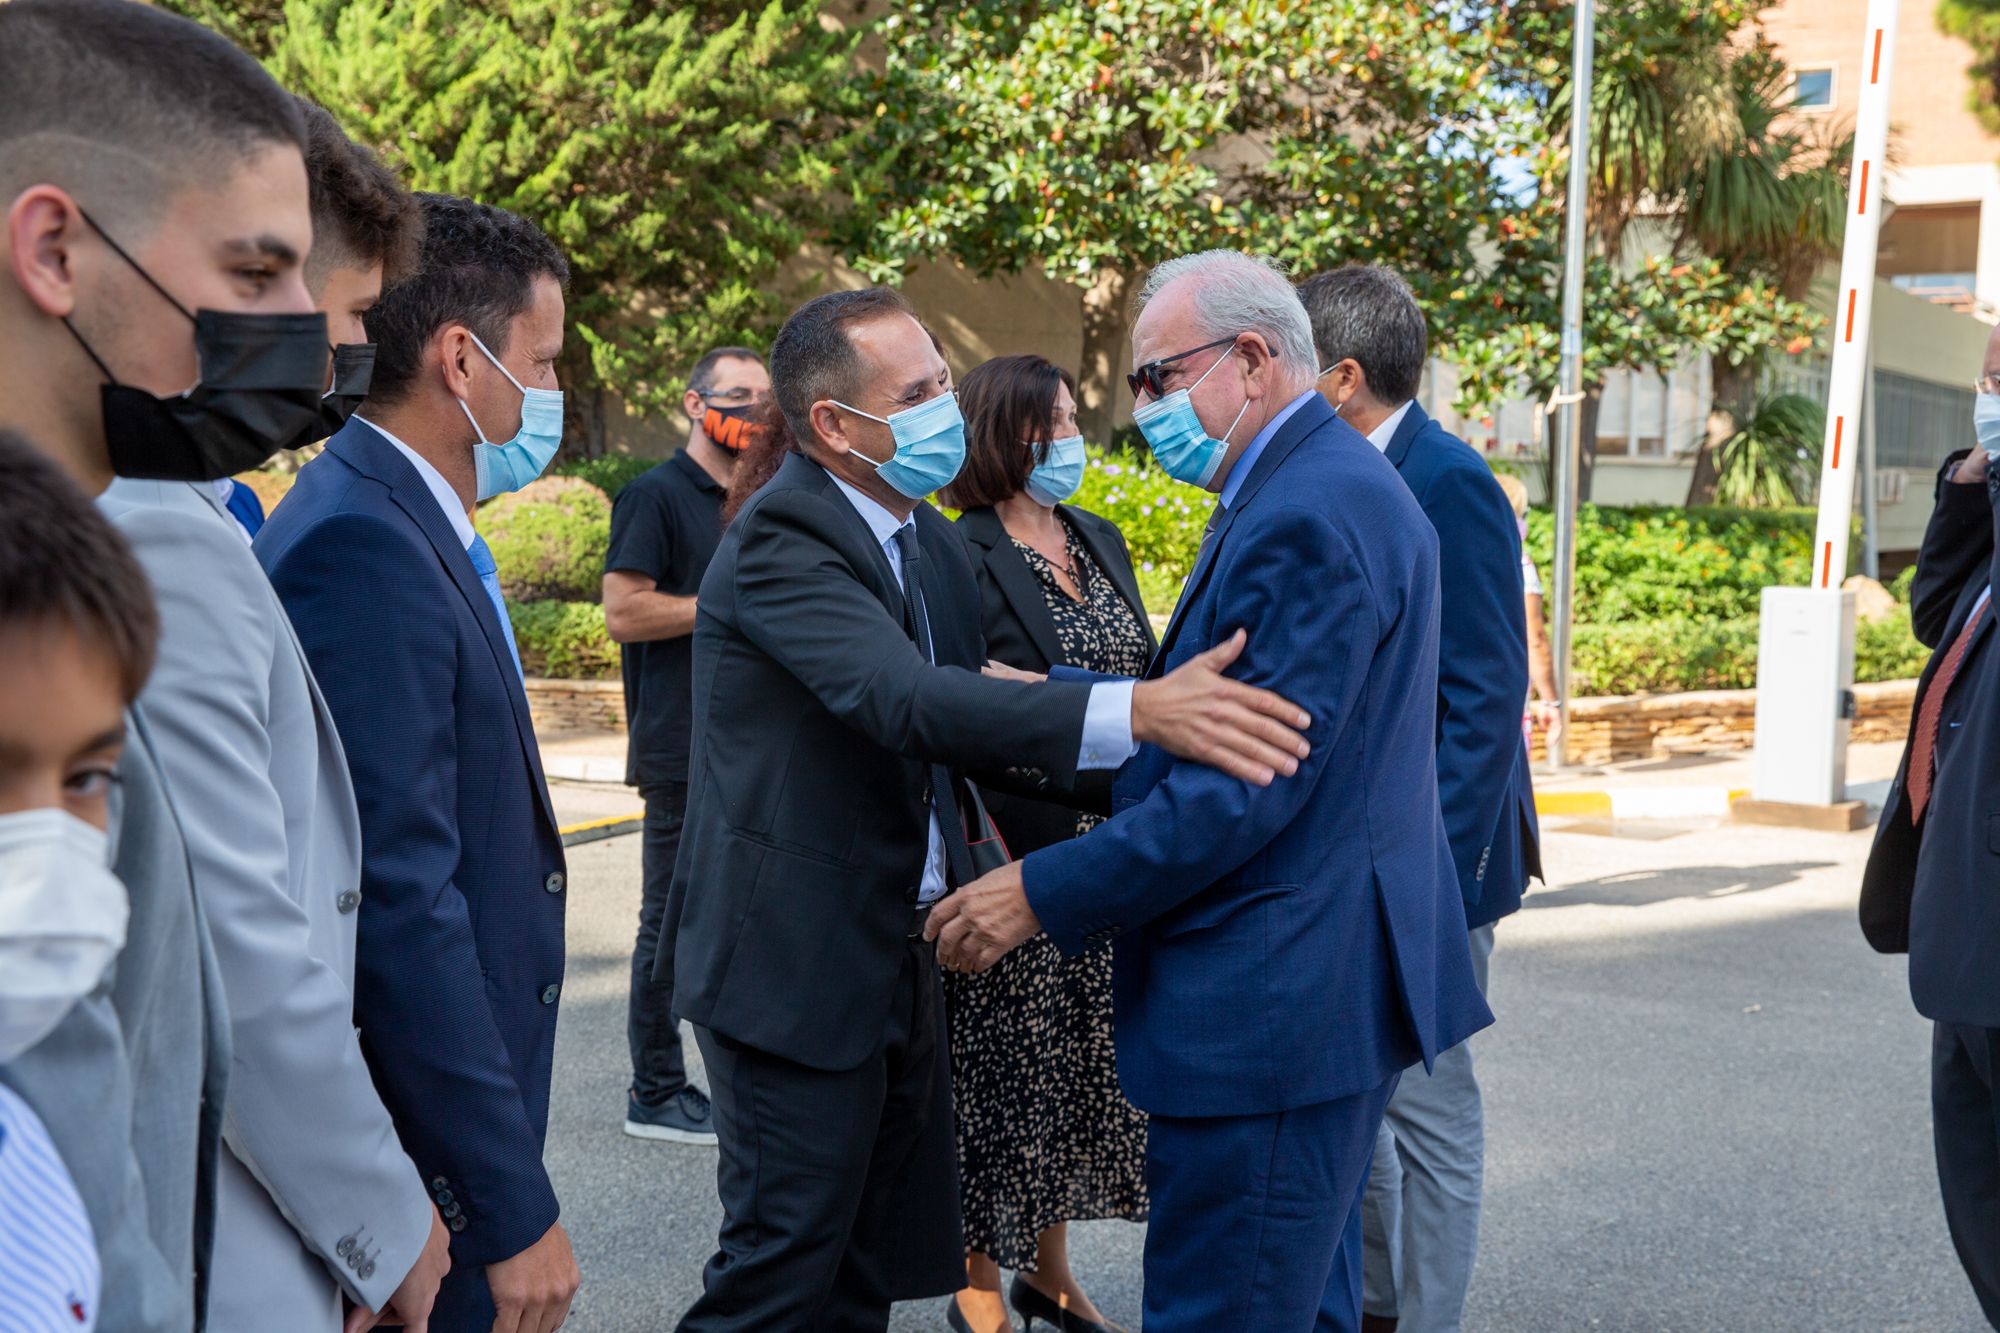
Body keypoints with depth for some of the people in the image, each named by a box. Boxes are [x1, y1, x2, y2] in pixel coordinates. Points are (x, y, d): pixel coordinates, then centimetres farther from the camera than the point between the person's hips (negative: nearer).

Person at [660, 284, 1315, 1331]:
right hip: (797, 963, -8)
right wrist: (1135, 714, -44)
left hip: (898, 954, 9)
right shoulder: (781, 536, -19)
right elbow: (906, 699, -34)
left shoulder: (933, 541, 10)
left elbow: (961, 711, 10)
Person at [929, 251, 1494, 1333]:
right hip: (1329, 987, 11)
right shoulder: (1320, 484, 14)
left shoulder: (1307, 519, -20)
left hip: (1273, 1002, -11)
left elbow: (1244, 788, -24)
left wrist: (1043, 892, -18)